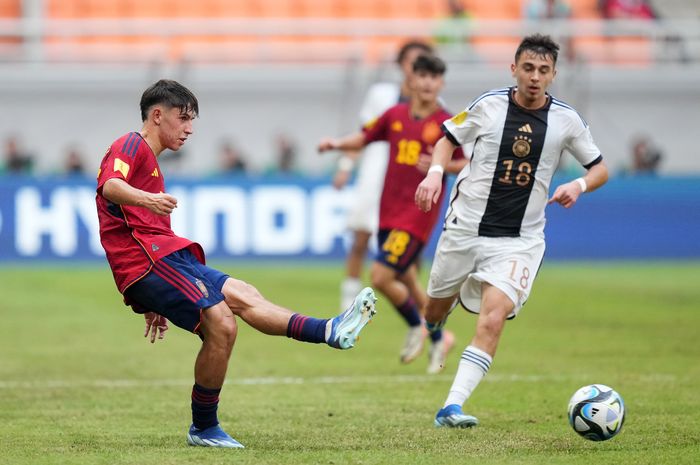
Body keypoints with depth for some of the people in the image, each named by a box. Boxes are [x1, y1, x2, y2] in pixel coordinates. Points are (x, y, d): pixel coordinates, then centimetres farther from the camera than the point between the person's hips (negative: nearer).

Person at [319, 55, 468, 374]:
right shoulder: (395, 115, 7)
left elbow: (466, 165, 0)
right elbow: (363, 138, 17)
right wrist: (336, 144, -1)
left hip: (418, 214, -5)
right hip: (389, 212, 5)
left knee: (381, 277, -15)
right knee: (405, 282, 13)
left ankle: (416, 327, 11)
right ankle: (438, 340, 33)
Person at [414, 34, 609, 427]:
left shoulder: (566, 119, -3)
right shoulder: (488, 106, -5)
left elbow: (601, 169, 6)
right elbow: (449, 139, 11)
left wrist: (580, 185, -15)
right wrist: (436, 172, -8)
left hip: (519, 239, -1)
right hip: (465, 228, 1)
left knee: (493, 319, -22)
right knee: (435, 312, 15)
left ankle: (452, 407, -24)